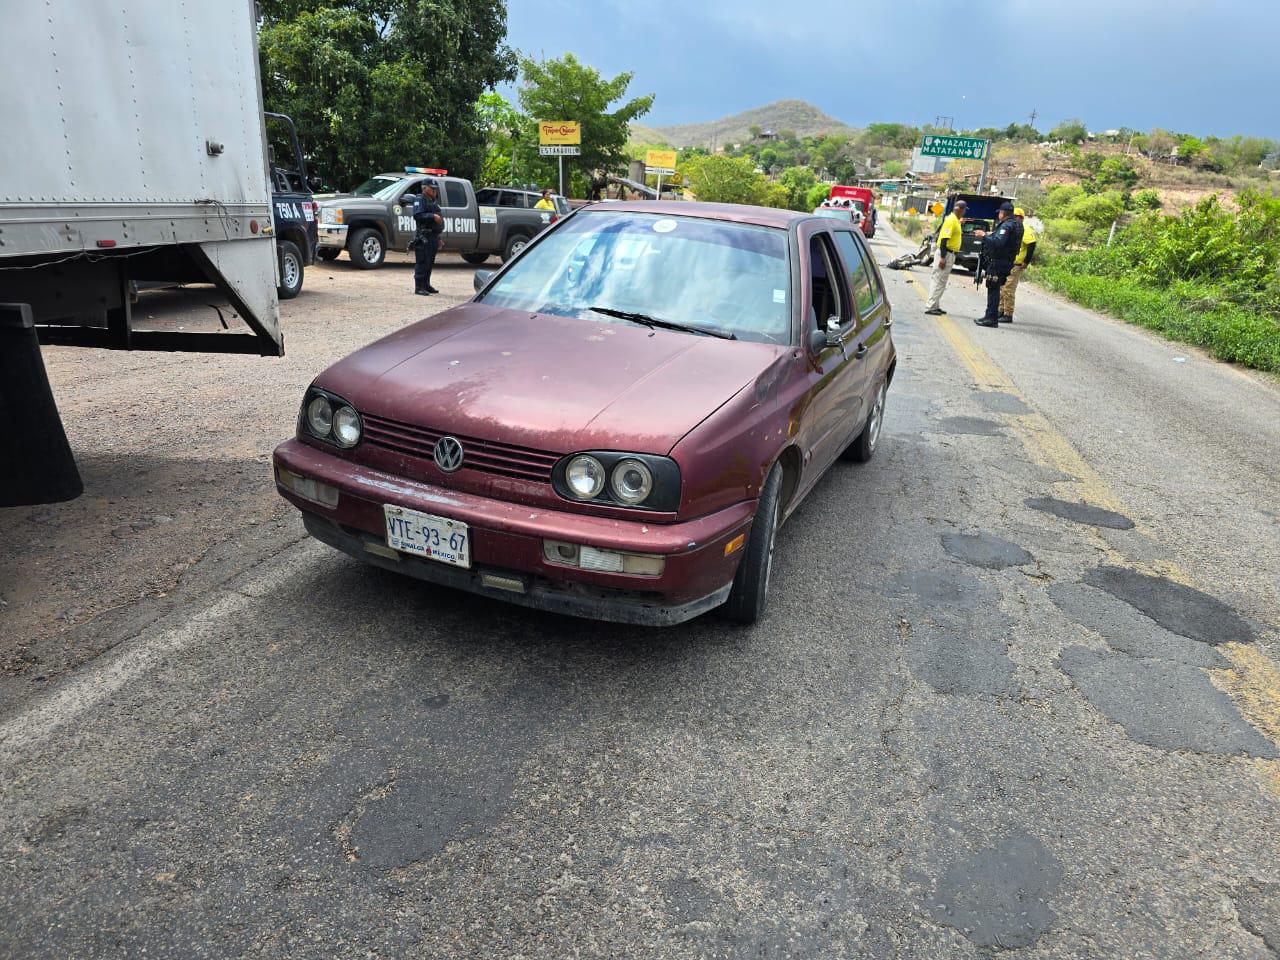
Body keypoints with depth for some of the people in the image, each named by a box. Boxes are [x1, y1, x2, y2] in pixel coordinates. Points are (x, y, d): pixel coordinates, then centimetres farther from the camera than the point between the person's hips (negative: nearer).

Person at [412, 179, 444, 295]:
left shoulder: (433, 201, 23)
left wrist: (438, 238, 25)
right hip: (423, 237, -9)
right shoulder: (420, 199, -4)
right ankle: (419, 287, -9)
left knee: (430, 263, 12)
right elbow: (417, 215, -19)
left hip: (433, 237, 9)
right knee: (422, 262, -9)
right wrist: (432, 216, -24)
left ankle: (426, 285, 20)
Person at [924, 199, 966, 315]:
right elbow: (944, 239, -21)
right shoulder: (951, 220, -15)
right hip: (945, 254, -10)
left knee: (941, 281, 12)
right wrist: (942, 257, -25)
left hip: (950, 254, 10)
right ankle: (930, 307, -6)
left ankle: (936, 306, 18)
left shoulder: (956, 220, 14)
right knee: (938, 280, -8)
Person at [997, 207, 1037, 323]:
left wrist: (1026, 262, -18)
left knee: (1009, 290, -10)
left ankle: (1008, 315, -6)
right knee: (1001, 289, 12)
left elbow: (1032, 245, -18)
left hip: (1016, 266, -9)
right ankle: (1001, 312, 20)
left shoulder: (1024, 230, -11)